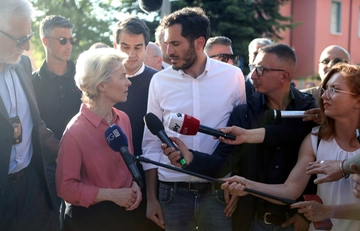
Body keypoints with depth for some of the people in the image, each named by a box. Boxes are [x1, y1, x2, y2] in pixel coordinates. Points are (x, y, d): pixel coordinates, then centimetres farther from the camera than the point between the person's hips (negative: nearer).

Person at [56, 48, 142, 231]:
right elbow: (65, 187, -15)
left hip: (123, 212, 6)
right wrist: (111, 195, -17)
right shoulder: (76, 131, -19)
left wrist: (134, 185, -5)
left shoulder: (123, 119, 0)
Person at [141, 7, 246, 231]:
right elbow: (152, 142, 3)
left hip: (218, 190, -1)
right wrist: (151, 197, 2)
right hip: (172, 191, 1)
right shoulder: (160, 81, -1)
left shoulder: (233, 76, -4)